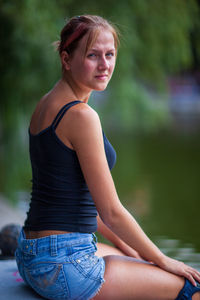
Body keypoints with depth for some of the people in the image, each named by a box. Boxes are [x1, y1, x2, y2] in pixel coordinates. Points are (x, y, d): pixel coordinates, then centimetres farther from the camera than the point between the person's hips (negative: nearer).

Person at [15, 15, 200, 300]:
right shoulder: (81, 115, -18)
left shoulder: (47, 104, 12)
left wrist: (124, 245, 19)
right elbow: (111, 212, -16)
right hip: (64, 264, -10)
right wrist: (164, 261, -3)